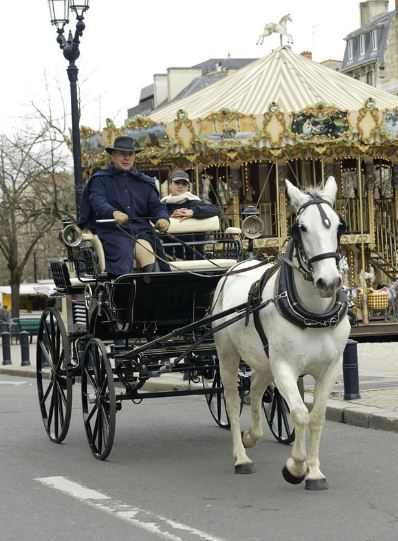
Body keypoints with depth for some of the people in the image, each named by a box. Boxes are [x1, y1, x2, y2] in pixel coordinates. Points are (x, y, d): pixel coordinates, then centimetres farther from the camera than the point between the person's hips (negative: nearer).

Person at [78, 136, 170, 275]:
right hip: (112, 231, -3)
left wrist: (163, 219, -9)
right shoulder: (100, 179, 12)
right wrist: (114, 213, -29)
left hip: (141, 231, 3)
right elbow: (98, 202, -6)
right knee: (123, 254, -33)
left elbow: (156, 206, 17)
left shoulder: (145, 182, 25)